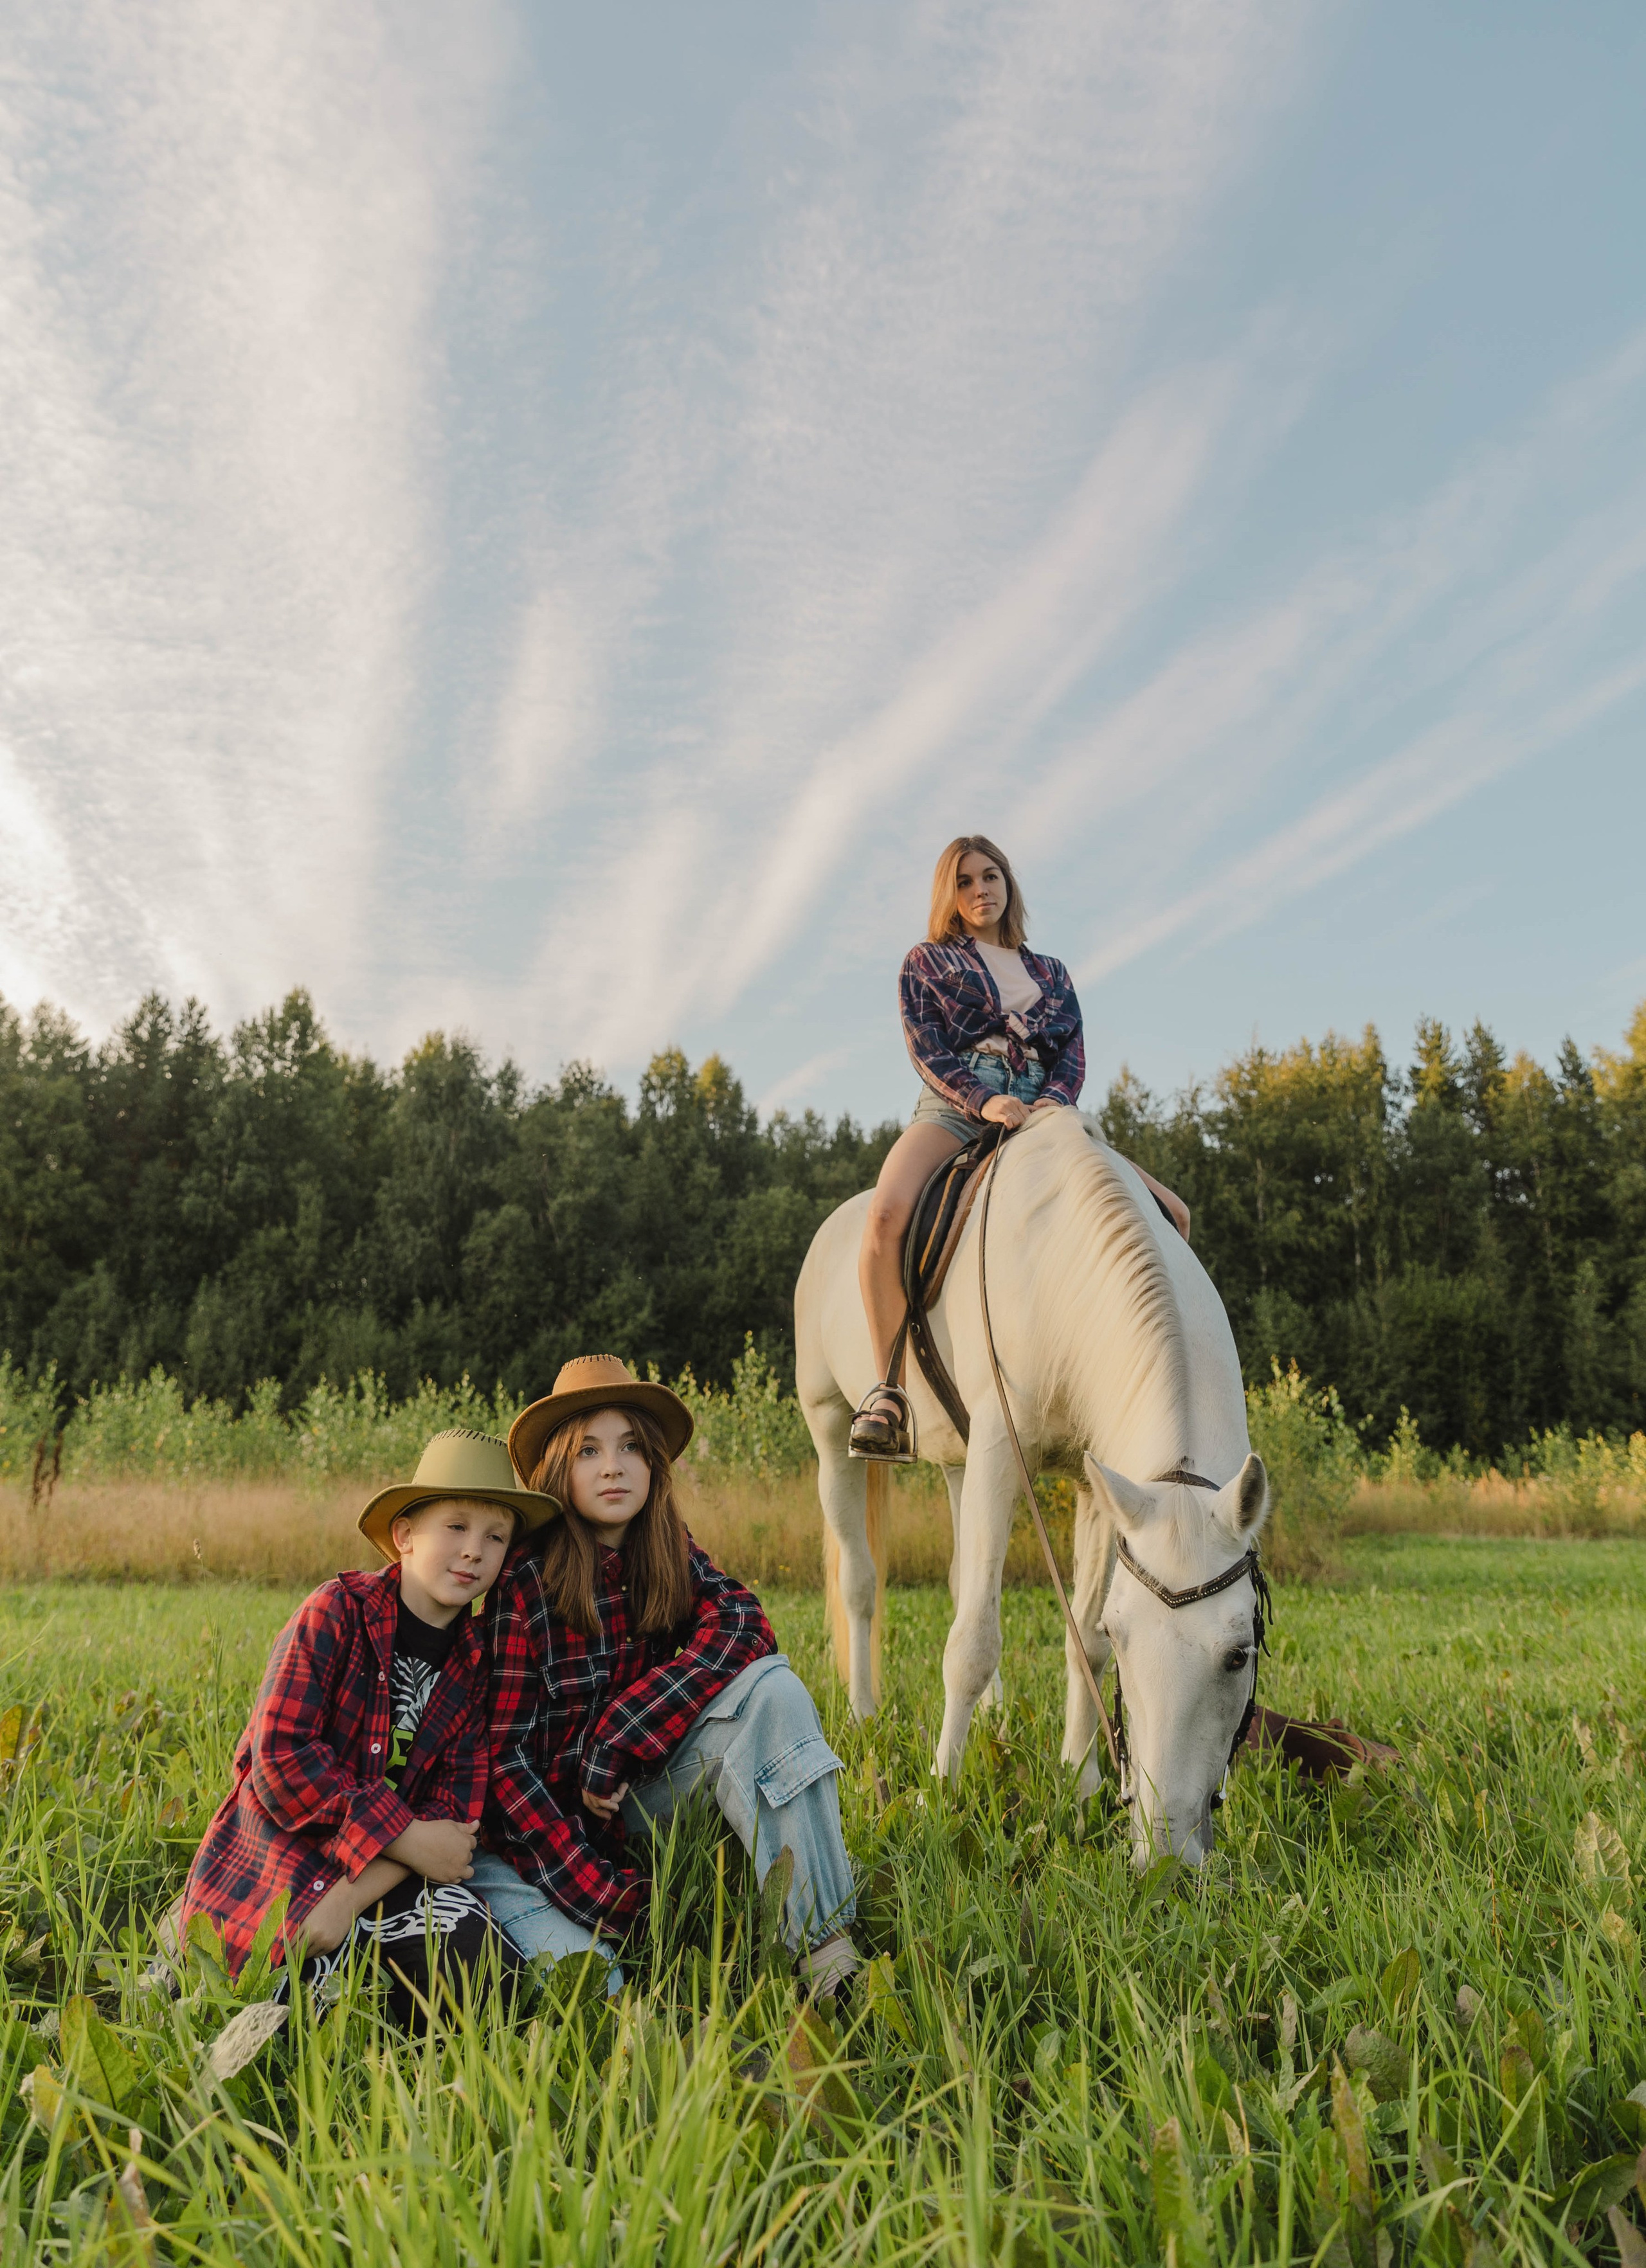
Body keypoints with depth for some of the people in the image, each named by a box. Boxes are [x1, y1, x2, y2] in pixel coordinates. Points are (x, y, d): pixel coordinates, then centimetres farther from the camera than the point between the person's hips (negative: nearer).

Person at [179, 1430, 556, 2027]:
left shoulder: (476, 1658, 4)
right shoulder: (338, 1612, -10)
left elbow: (457, 1804, -4)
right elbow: (281, 1758, -17)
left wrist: (349, 1898, -19)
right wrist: (405, 1838, -19)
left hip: (383, 1869, 4)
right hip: (285, 1849, -4)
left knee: (495, 1979, -20)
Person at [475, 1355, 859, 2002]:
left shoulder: (669, 1557, -2)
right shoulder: (522, 1579, -17)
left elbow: (744, 1624, -20)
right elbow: (502, 1755, -17)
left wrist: (618, 1742, -28)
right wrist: (602, 1893, -25)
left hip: (628, 1795, 5)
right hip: (530, 1825, -4)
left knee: (769, 1687, -20)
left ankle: (828, 1955, -22)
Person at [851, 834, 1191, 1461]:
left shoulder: (1051, 973, 26)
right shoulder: (926, 963, 17)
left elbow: (1074, 1051, 13)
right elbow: (926, 1050, 2)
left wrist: (1055, 1099, -11)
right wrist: (983, 1101, -17)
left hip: (1042, 1112, 4)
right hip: (953, 1109, -3)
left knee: (1170, 1212, -11)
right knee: (886, 1211, -36)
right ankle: (887, 1387, -27)